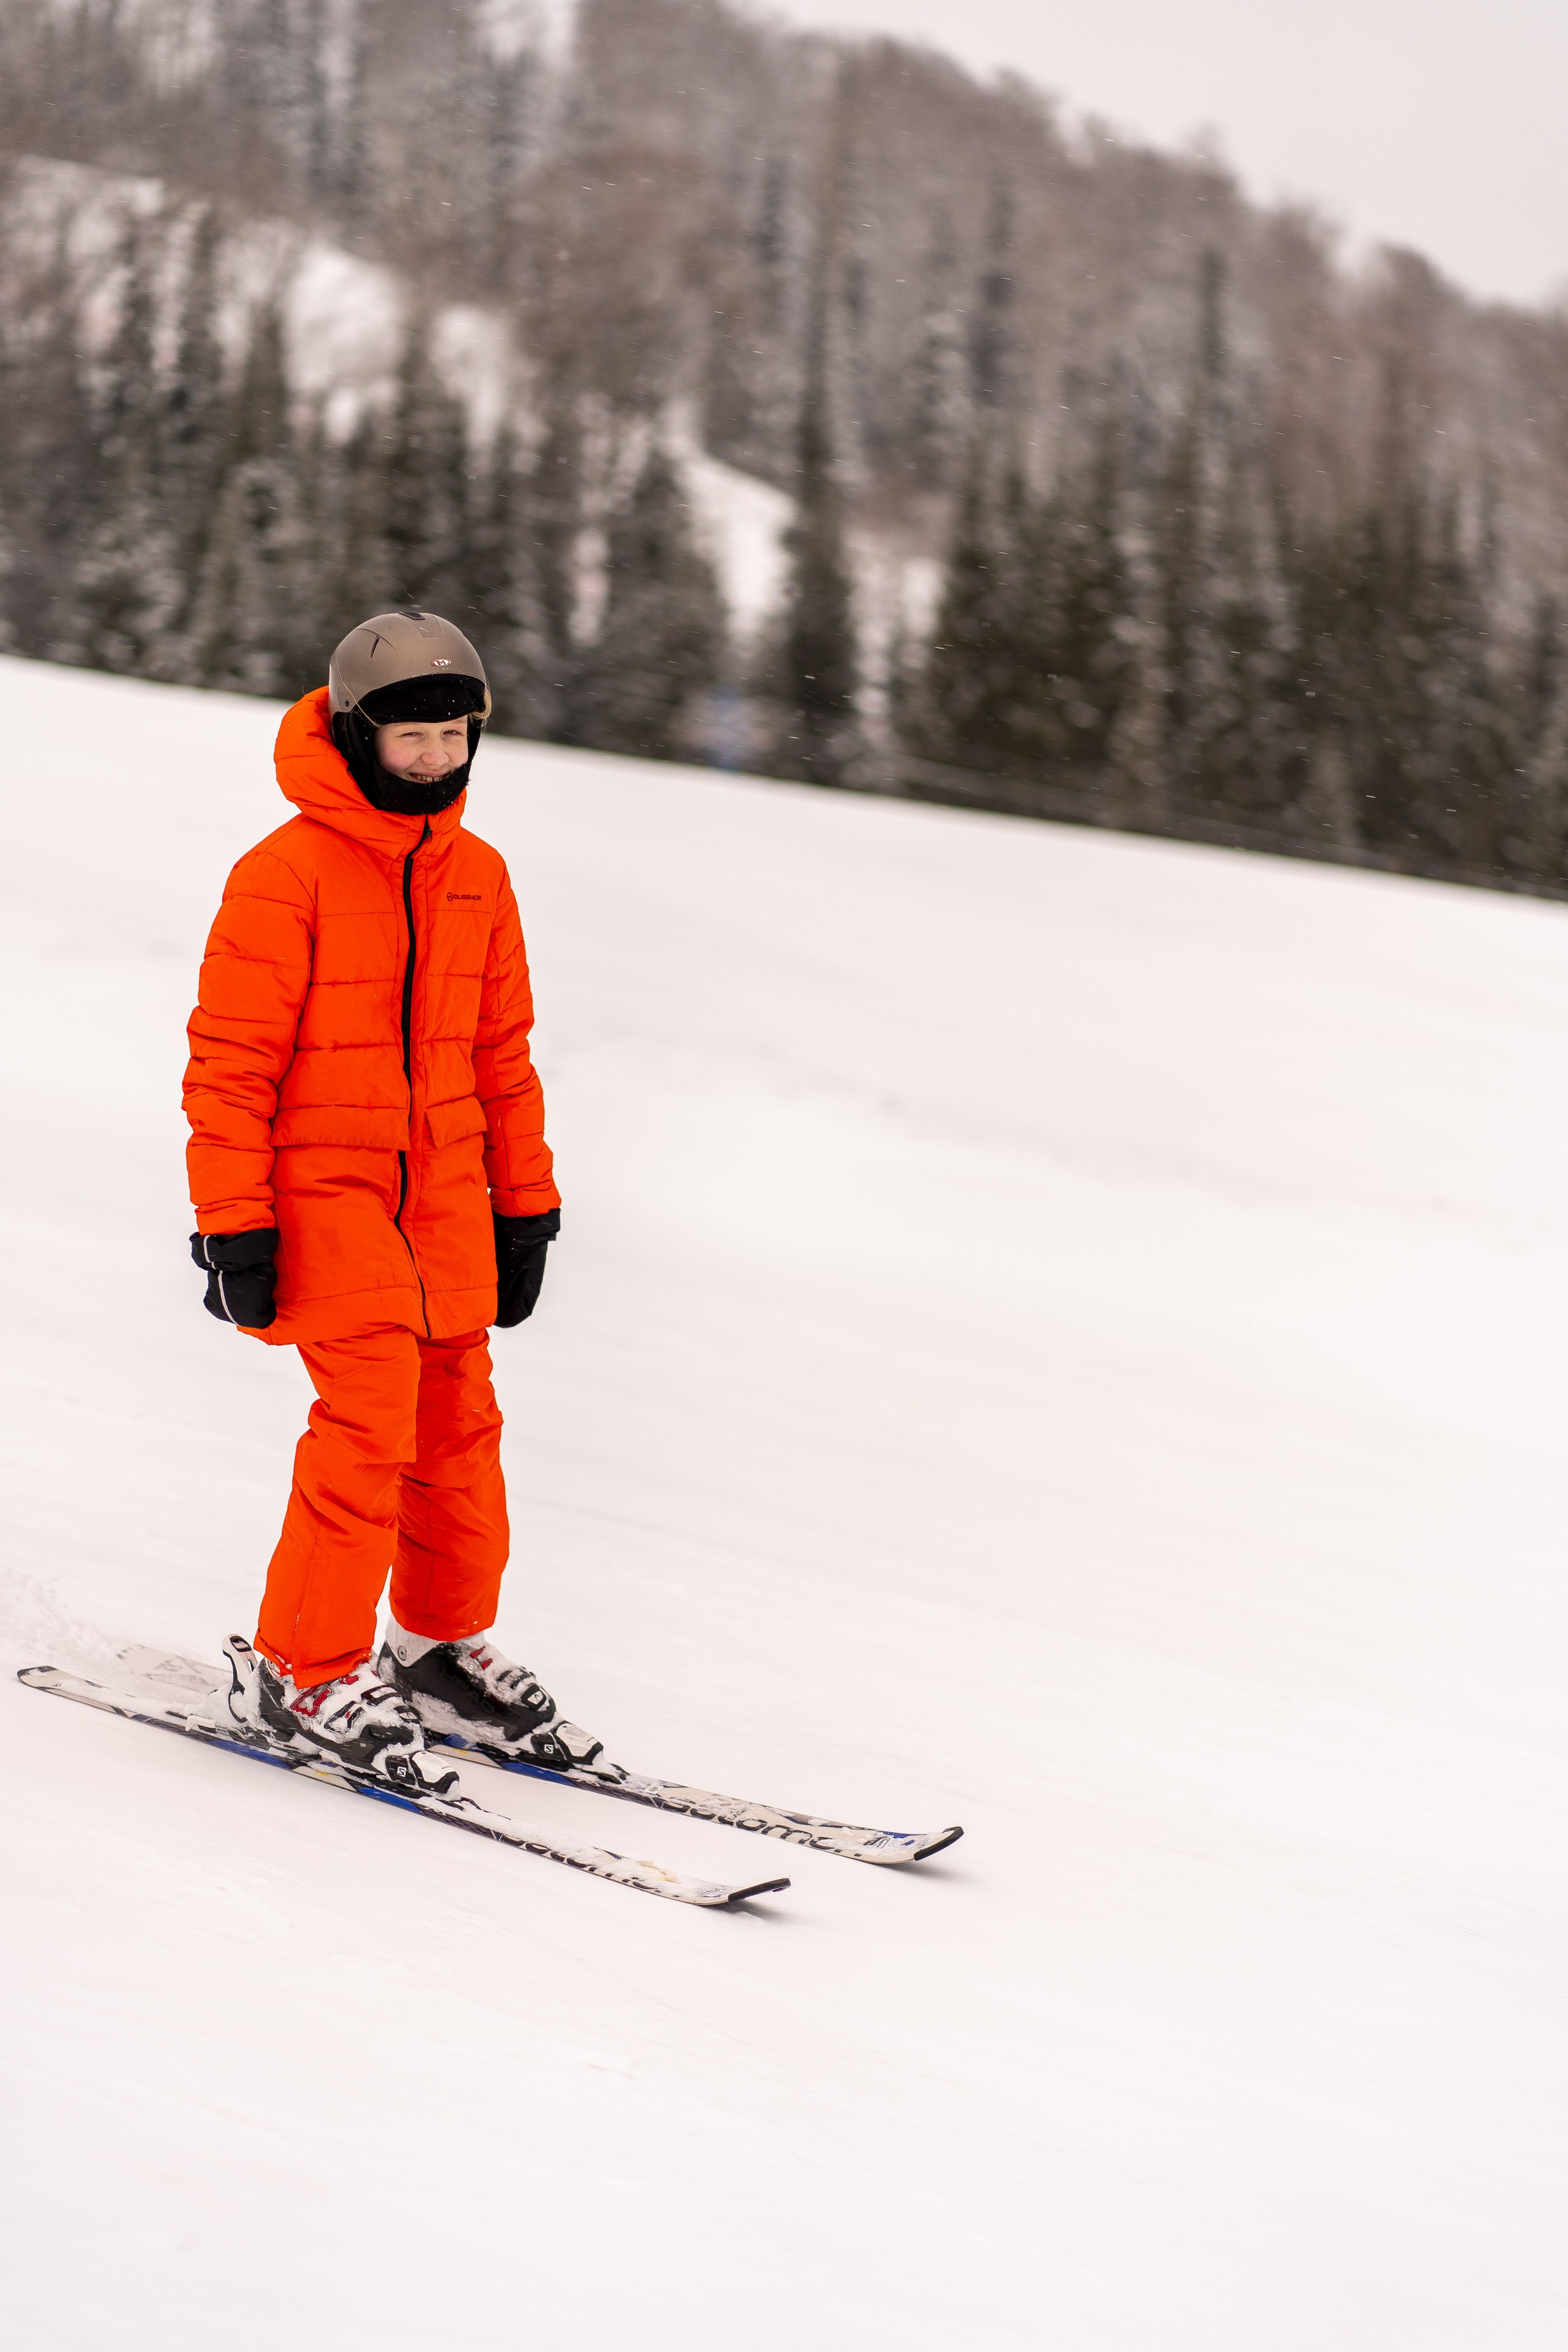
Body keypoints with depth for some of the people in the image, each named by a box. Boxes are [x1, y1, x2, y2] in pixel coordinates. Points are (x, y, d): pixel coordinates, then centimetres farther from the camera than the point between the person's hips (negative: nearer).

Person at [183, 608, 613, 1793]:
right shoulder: (286, 873, -11)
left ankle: (445, 1652, 23)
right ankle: (299, 1671, -4)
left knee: (457, 1424, 7)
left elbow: (502, 1051, 16)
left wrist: (526, 1205, 15)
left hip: (445, 1195, 6)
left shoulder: (478, 875, 9)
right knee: (371, 1418, -15)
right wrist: (236, 1228, -12)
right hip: (325, 1185, -6)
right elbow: (232, 1061, -10)